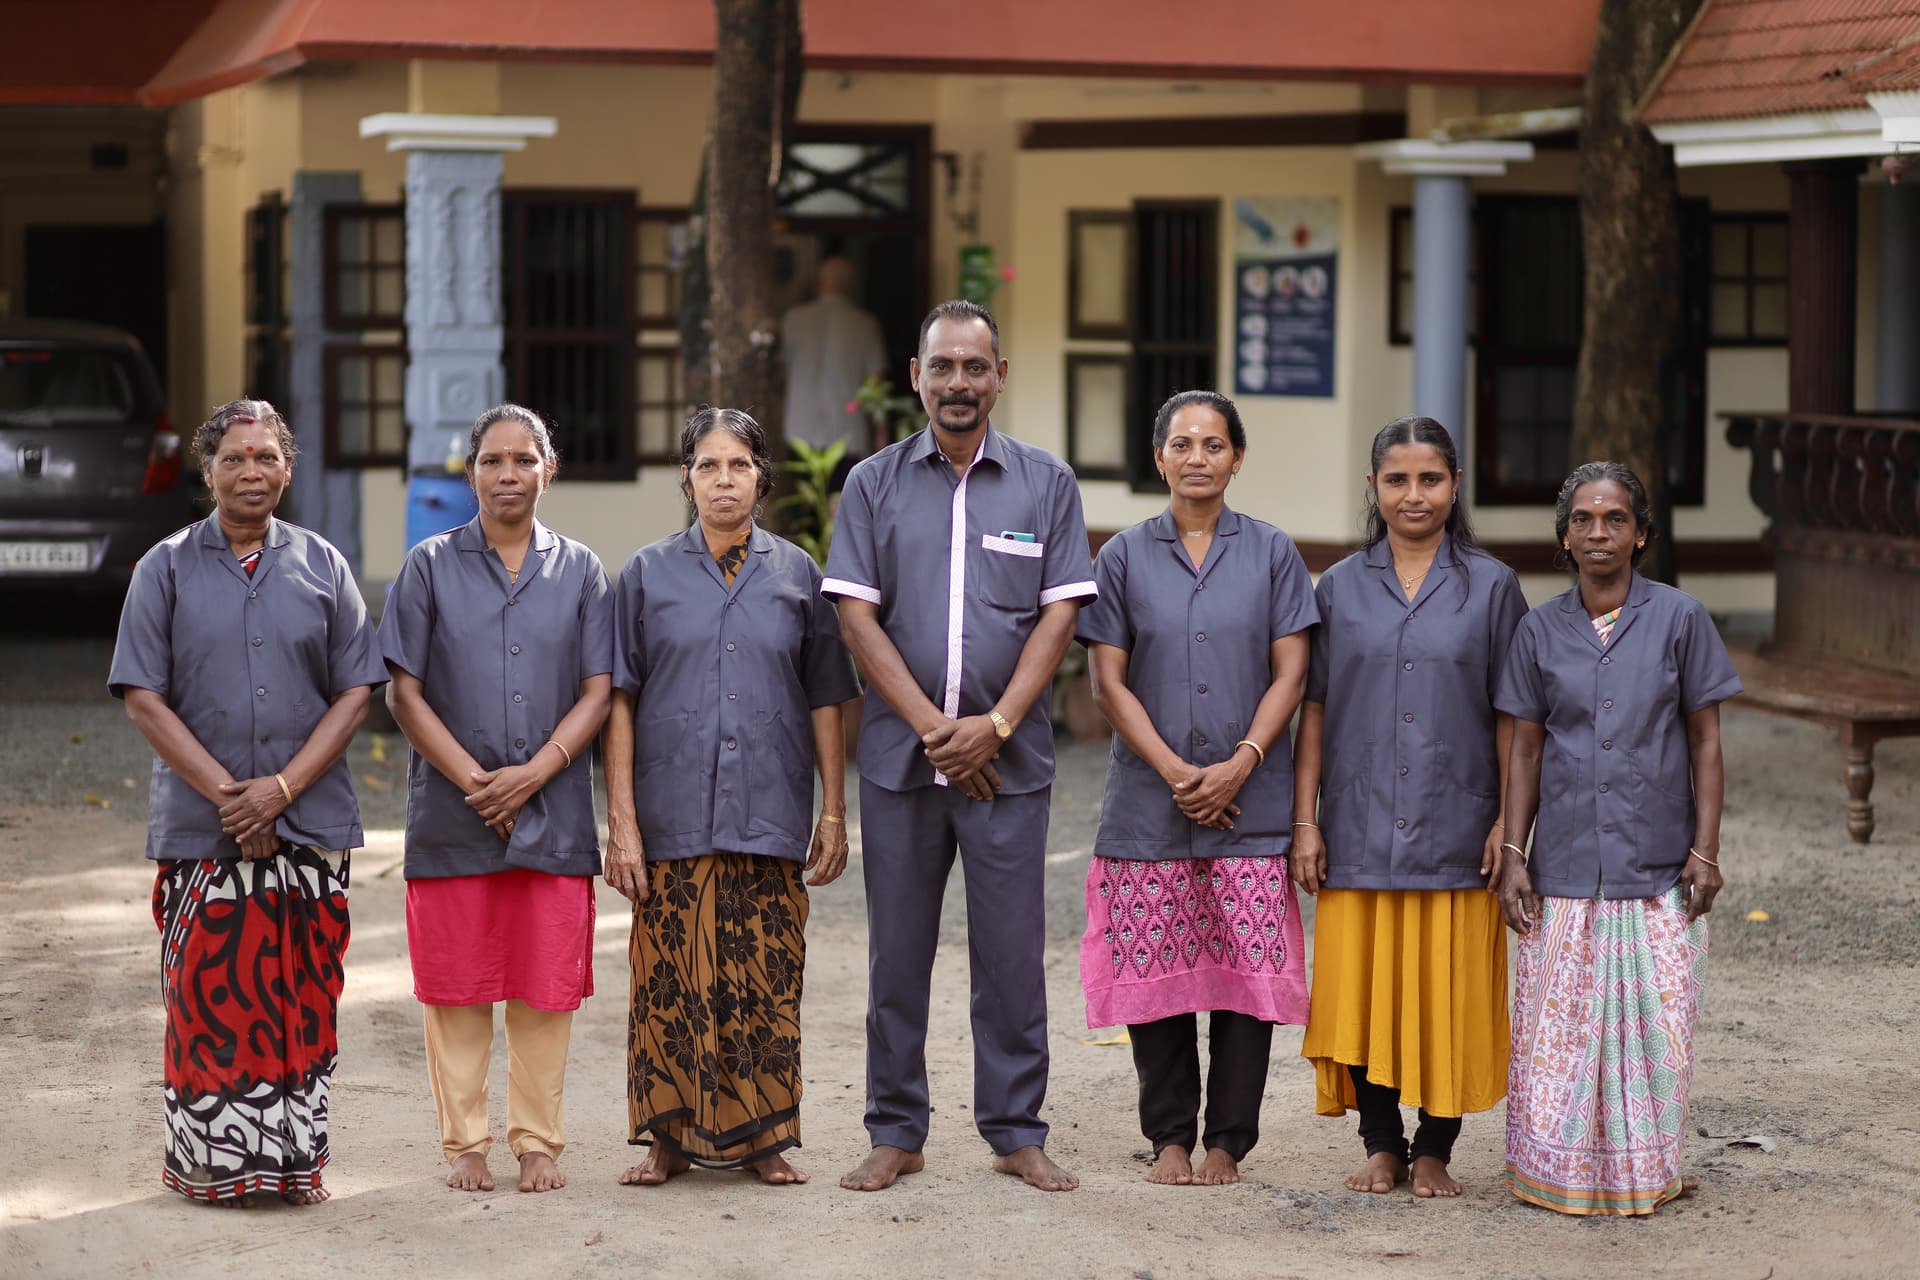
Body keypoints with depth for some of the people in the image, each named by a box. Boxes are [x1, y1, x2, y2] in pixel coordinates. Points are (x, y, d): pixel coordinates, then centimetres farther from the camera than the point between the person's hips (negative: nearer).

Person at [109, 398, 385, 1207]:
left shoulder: (322, 567, 8)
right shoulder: (167, 569, 4)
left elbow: (355, 693, 3)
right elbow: (142, 699, -2)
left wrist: (282, 789, -10)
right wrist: (224, 792, -11)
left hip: (309, 827, 1)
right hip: (199, 829, -1)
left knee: (303, 995, 2)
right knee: (210, 993, -1)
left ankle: (297, 1159, 11)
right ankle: (213, 1162, 9)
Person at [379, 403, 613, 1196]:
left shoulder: (580, 571, 9)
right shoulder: (431, 567, 5)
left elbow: (598, 692, 3)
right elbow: (405, 693, 1)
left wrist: (533, 774, -11)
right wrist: (473, 781, -9)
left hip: (554, 815, 1)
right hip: (451, 818, -1)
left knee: (545, 988, 2)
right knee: (457, 987, 2)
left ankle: (539, 1145, 12)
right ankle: (464, 1145, 12)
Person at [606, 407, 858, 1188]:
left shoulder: (796, 574, 8)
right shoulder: (649, 575, 5)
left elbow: (825, 700, 10)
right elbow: (619, 703, 3)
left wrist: (834, 813, 5)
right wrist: (621, 823, -4)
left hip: (770, 821, 1)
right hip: (673, 820, -1)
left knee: (767, 978, 1)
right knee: (671, 977, -1)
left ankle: (763, 1138, 12)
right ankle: (669, 1137, 10)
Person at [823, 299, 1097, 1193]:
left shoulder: (1046, 484, 6)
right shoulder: (874, 484, 6)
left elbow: (1059, 614, 1)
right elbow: (856, 616, -1)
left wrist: (994, 725, -11)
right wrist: (932, 727, -10)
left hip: (1007, 758, 0)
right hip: (899, 752, 1)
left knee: (1012, 950, 2)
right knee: (897, 950, 5)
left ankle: (1016, 1131, 11)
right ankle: (895, 1133, 14)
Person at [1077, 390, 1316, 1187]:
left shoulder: (1271, 554, 7)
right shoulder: (1126, 557, 7)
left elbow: (1290, 674, 3)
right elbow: (1109, 681, 2)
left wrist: (1238, 765, -10)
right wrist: (1174, 771, -9)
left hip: (1251, 804, 0)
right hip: (1148, 808, 0)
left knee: (1247, 972, -2)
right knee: (1155, 975, 1)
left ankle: (1228, 1143, 8)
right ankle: (1169, 1137, 13)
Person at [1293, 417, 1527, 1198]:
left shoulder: (1491, 586, 4)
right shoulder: (1341, 588, 7)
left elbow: (1510, 715, 3)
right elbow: (1314, 708, 7)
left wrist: (1510, 820, -4)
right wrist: (1305, 819, 1)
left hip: (1454, 831, -1)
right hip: (1359, 831, 1)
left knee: (1448, 992, 0)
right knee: (1361, 988, 2)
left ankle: (1434, 1150, 12)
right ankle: (1382, 1146, 15)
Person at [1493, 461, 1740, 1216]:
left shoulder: (1679, 620, 0)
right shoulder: (1541, 630, 5)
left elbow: (1706, 742, 3)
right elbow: (1525, 750, 8)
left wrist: (1706, 849, -2)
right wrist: (1512, 855, 3)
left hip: (1658, 870, -1)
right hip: (1564, 870, 1)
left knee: (1655, 1026, 1)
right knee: (1558, 1028, 3)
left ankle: (1643, 1174, 15)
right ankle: (1558, 1173, 14)